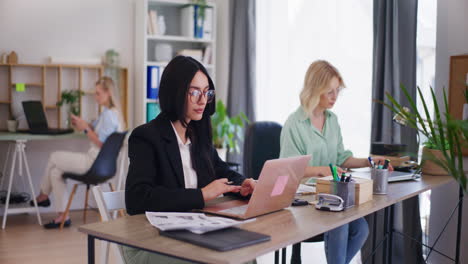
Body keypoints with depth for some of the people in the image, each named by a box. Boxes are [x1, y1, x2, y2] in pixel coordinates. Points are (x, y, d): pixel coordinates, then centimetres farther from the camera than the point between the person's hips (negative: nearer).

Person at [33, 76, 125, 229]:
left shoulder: (109, 114, -18)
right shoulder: (108, 112, 14)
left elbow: (101, 144, -21)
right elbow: (97, 131, 18)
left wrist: (85, 128, -14)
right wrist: (82, 124, 3)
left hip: (95, 162, -10)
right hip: (96, 160, 10)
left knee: (54, 157, 1)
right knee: (55, 171, 6)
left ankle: (43, 195, 23)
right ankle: (63, 216, 8)